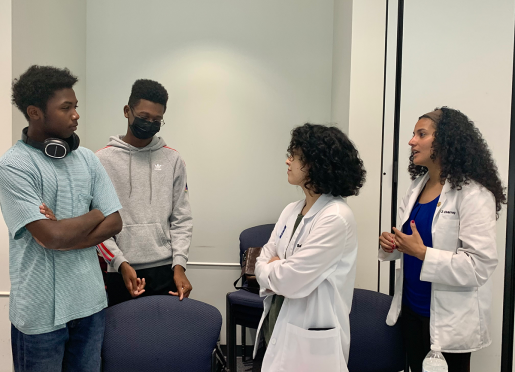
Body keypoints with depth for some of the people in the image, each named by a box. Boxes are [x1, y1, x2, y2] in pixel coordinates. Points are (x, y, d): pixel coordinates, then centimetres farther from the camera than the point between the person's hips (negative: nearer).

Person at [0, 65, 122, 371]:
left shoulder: (87, 158, 4)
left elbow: (114, 223, 1)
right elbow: (51, 236, -20)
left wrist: (65, 240, -13)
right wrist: (96, 214, -4)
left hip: (90, 300, 5)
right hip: (42, 310, -4)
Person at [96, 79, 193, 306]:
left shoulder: (172, 160, 5)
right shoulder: (103, 160, 0)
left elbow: (181, 219, 4)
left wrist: (179, 264, -7)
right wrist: (121, 263, -11)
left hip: (165, 271, 1)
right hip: (120, 272, -1)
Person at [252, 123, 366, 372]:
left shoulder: (336, 218, -21)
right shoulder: (291, 210, 4)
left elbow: (290, 280, -24)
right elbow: (262, 265, 5)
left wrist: (271, 267, -4)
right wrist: (280, 271, -15)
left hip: (309, 341, -7)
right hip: (275, 328, 7)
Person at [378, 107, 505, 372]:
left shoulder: (473, 194, -17)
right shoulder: (417, 186, 5)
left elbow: (481, 265, -23)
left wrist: (422, 253, -26)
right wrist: (391, 245, -4)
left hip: (449, 320, -7)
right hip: (410, 308, 7)